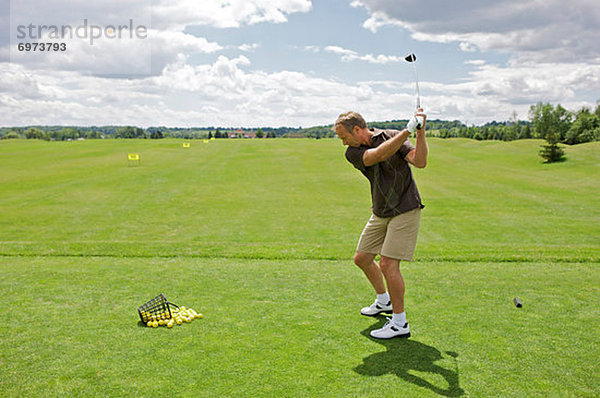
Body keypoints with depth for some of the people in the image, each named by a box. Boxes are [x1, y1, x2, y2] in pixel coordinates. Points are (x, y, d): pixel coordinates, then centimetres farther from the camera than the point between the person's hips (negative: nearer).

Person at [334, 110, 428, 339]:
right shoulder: (353, 153, -4)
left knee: (388, 264, -14)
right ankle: (384, 301, 38)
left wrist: (421, 132, -31)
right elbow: (378, 155, -25)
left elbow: (420, 161, -23)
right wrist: (408, 129, -31)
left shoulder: (393, 136, -11)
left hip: (405, 210, -6)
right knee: (362, 258, 13)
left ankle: (400, 323, 0)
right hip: (380, 213, 6)